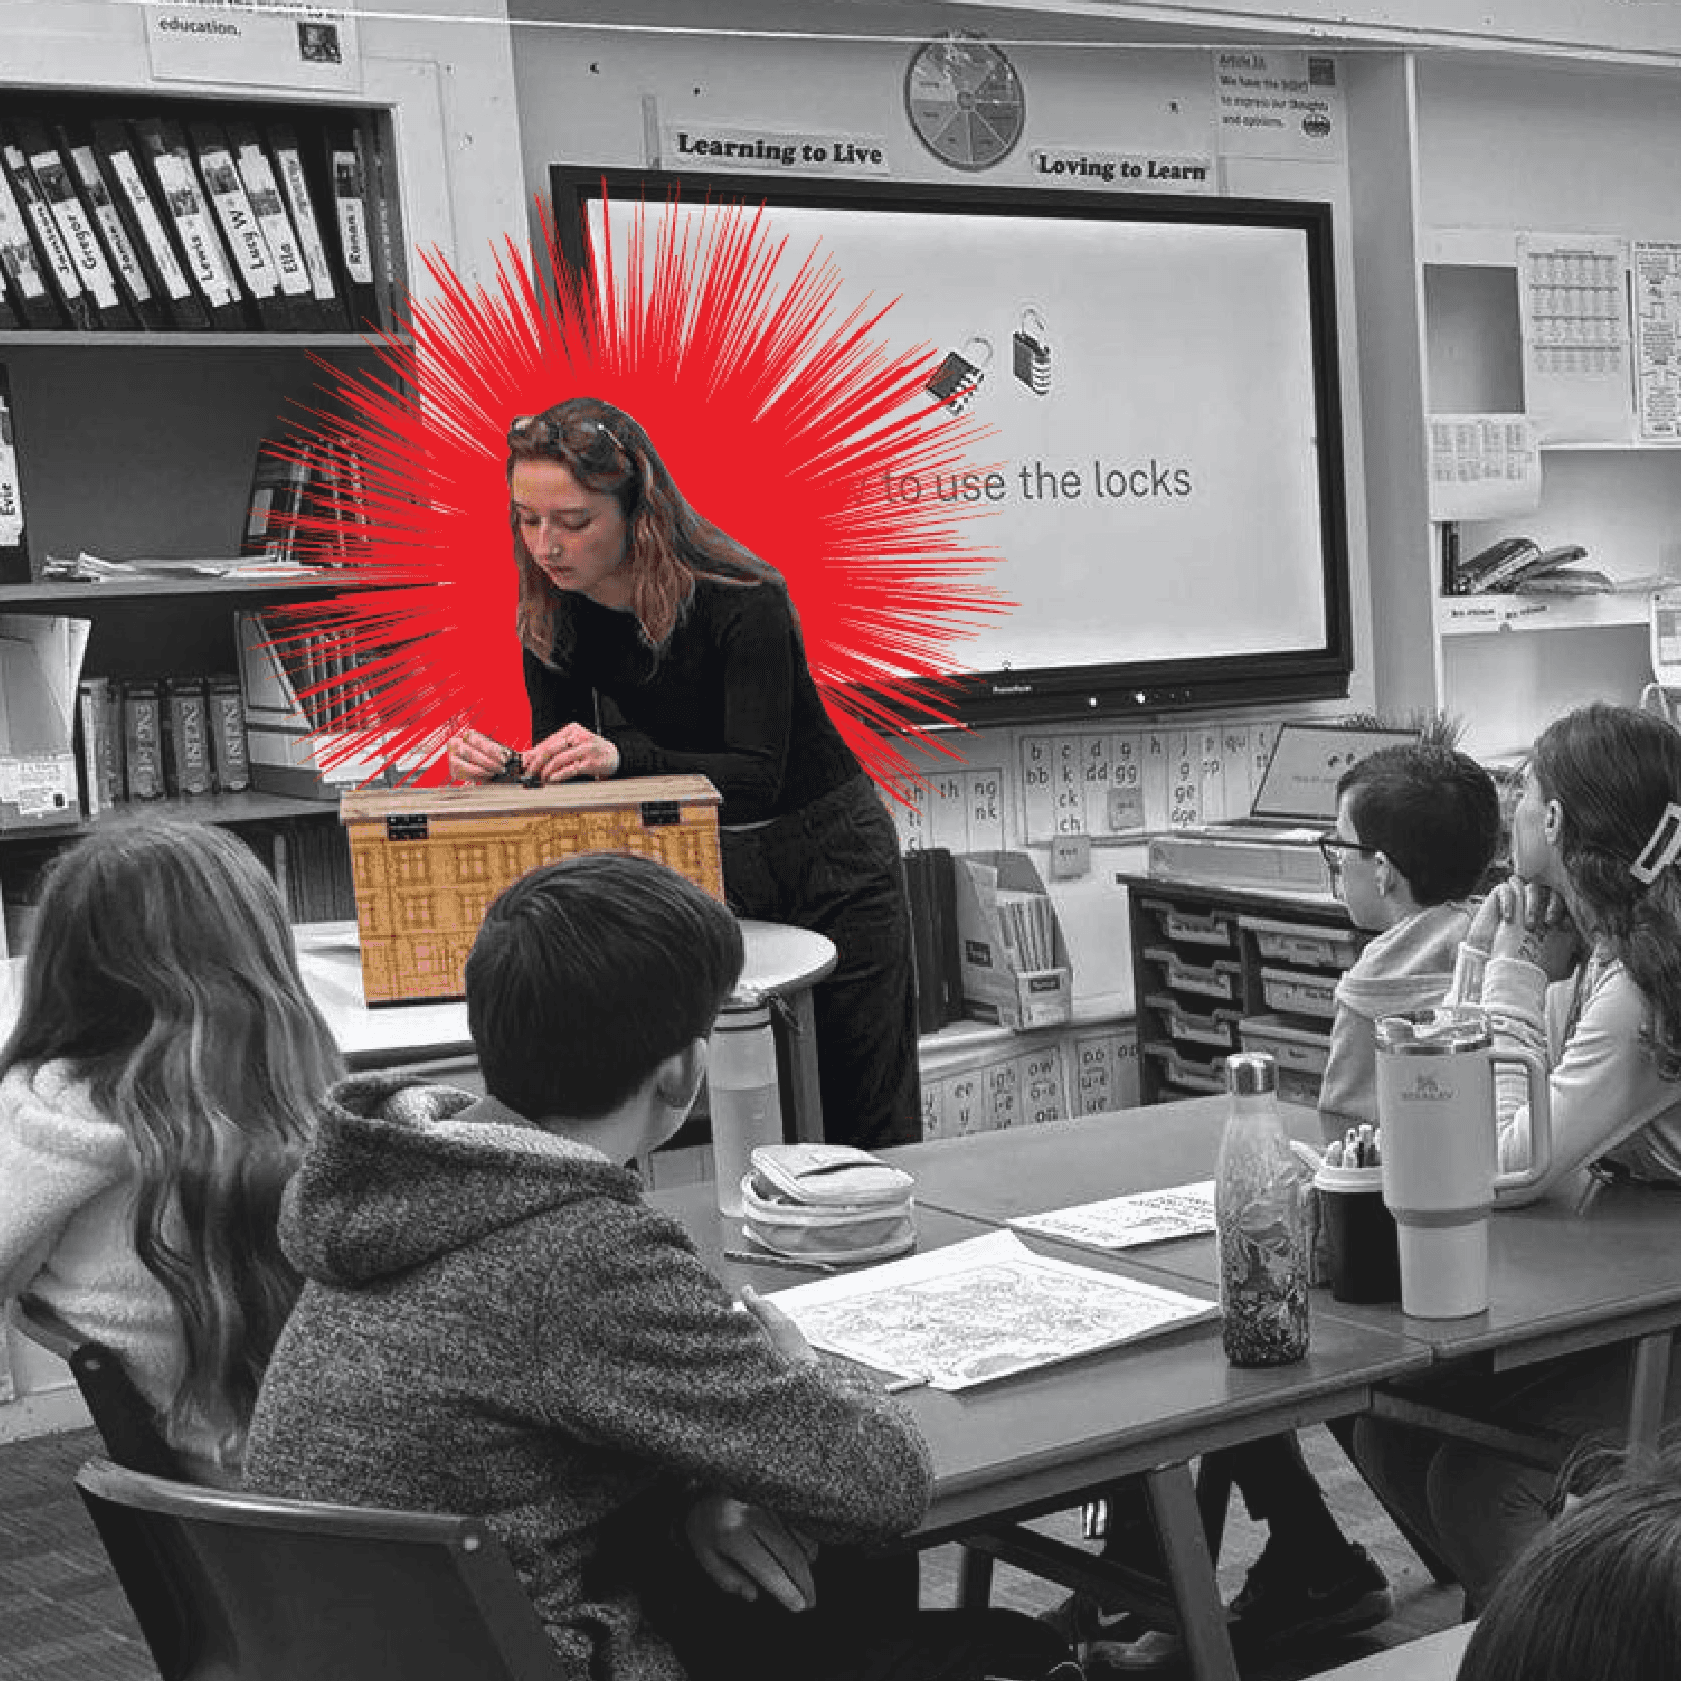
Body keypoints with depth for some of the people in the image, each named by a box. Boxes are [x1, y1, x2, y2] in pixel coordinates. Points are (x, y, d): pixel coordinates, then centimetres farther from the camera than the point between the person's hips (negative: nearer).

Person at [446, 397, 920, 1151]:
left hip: (825, 858, -5)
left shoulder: (740, 599, -25)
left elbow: (754, 778, -30)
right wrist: (500, 768, -27)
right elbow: (564, 771, -5)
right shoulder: (553, 618, -9)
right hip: (704, 870, 5)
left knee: (870, 1135, 3)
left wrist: (624, 756, -45)